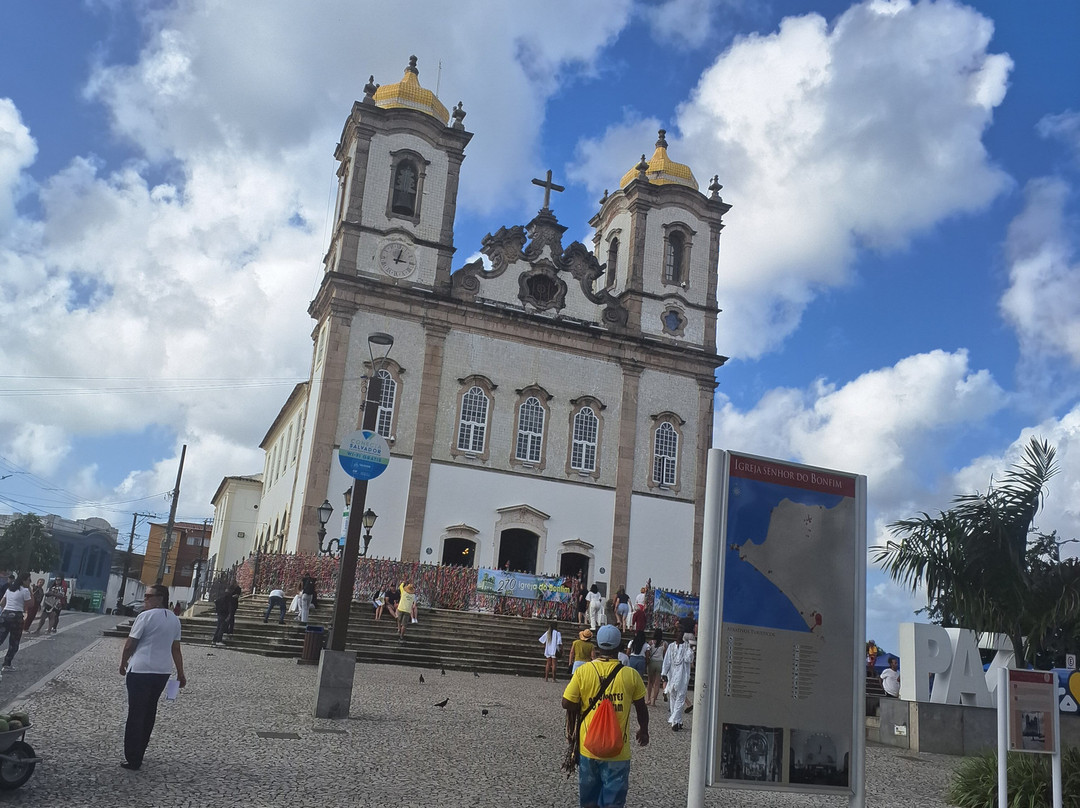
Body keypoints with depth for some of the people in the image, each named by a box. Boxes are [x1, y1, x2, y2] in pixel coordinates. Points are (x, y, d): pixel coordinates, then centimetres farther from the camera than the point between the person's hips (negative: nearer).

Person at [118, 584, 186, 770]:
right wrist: (180, 673, 16)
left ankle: (133, 760, 3)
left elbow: (130, 644, -9)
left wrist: (123, 664, 7)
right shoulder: (174, 620, 8)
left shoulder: (146, 616, -12)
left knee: (136, 714, 0)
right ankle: (138, 754, 26)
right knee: (149, 713, 17)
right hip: (163, 671, 6)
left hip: (140, 670, -6)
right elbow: (176, 649, 11)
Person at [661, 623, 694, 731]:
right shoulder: (671, 646, 10)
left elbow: (688, 659, -10)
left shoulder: (687, 646, 2)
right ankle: (678, 721, 13)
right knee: (672, 697, 5)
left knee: (680, 698, -9)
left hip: (683, 676, -3)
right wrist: (663, 674, 3)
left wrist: (689, 647, -15)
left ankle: (674, 720, -12)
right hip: (672, 675, 3)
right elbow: (667, 661, 9)